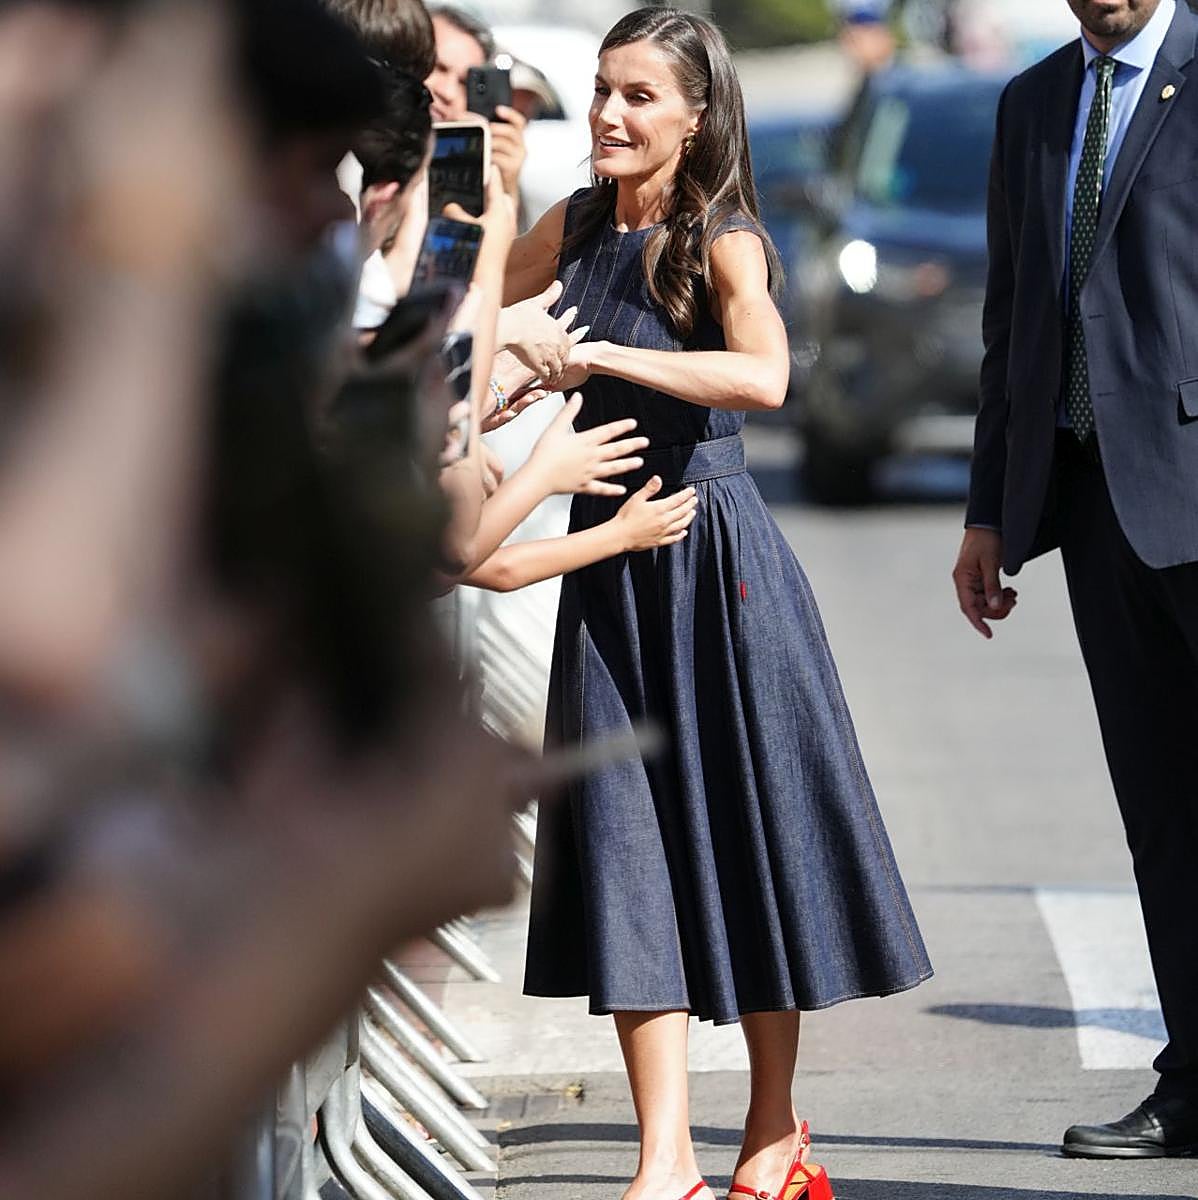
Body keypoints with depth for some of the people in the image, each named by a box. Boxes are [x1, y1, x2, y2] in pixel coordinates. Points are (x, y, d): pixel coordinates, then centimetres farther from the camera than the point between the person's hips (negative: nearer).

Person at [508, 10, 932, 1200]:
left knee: (741, 826, 5)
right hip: (608, 556, 5)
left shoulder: (721, 242, -11)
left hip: (713, 557, -5)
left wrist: (597, 357, -30)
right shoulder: (577, 224, 6)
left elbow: (762, 377, -30)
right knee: (628, 838, -1)